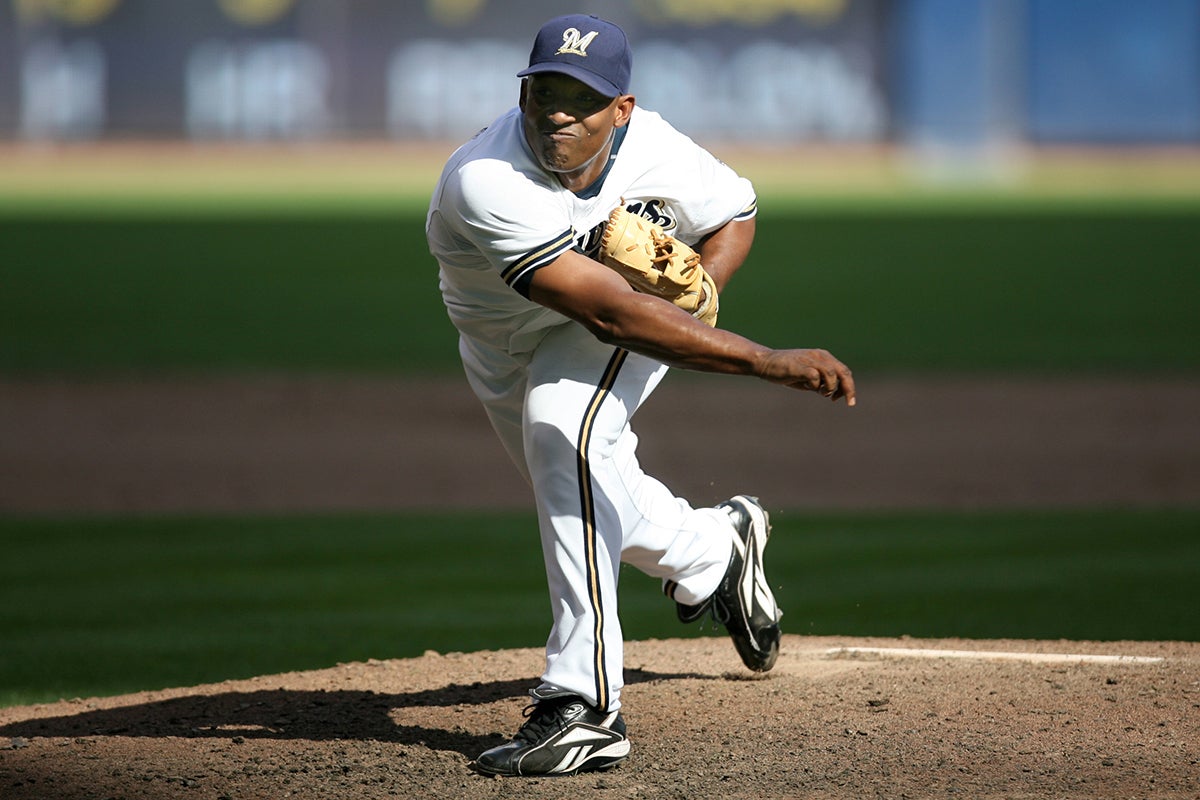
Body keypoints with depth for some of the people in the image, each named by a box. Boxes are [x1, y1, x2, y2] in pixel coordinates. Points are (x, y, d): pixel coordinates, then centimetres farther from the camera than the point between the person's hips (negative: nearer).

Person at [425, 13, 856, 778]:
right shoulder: (484, 184, -42)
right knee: (584, 497, 17)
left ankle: (585, 706, -34)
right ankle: (717, 551, 52)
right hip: (506, 341, 1)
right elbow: (613, 313, -49)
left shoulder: (656, 154, -28)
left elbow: (735, 213, -3)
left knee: (566, 432, -30)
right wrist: (770, 362, -54)